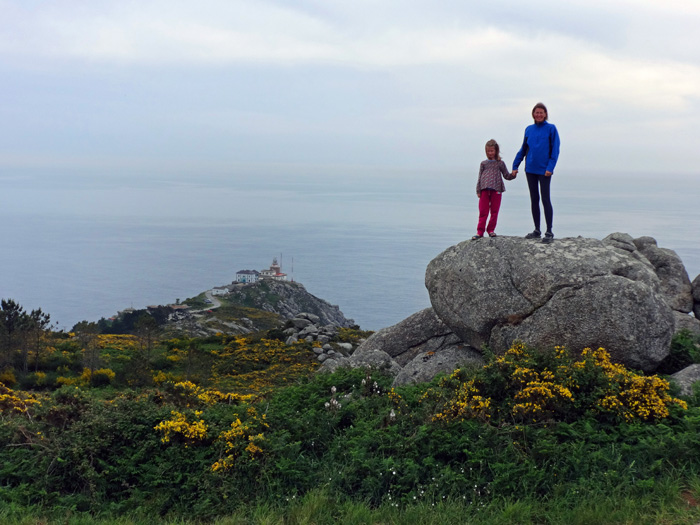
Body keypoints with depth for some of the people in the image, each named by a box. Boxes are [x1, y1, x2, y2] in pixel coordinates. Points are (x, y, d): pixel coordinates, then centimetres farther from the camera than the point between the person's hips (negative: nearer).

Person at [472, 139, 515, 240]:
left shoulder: (500, 163, 8)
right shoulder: (484, 163, 10)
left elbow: (506, 176, 9)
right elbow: (479, 178, 10)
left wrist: (513, 175, -12)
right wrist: (478, 191, 4)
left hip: (496, 190, 0)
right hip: (485, 190, 0)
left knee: (494, 212, 3)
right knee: (483, 212, -1)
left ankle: (491, 230, 14)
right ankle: (480, 232, 2)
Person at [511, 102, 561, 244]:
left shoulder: (551, 129, -2)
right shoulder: (529, 129, 10)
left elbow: (555, 150, -5)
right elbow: (523, 149, 17)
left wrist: (550, 168, -14)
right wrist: (515, 166, 12)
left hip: (544, 170, -5)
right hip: (530, 169, 5)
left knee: (545, 199, -6)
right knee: (534, 199, 9)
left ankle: (549, 232, -1)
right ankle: (537, 230, 17)